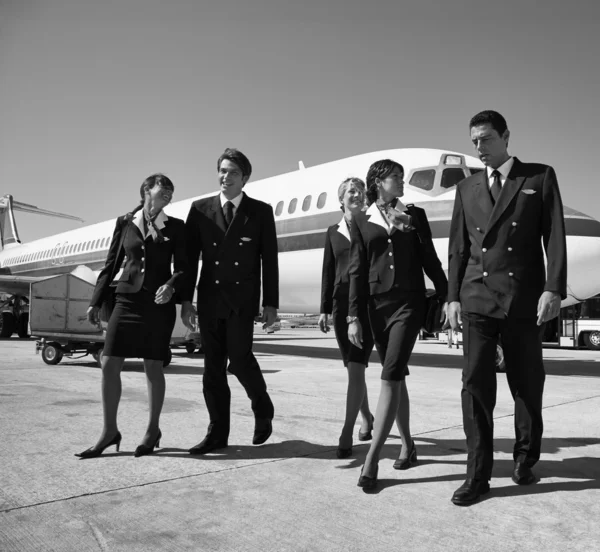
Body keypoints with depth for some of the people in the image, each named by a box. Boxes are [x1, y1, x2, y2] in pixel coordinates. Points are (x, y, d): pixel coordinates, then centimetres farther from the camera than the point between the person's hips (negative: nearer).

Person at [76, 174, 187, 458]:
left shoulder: (175, 227, 5)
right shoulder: (125, 223, 9)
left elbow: (183, 267, 1)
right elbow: (111, 265, 11)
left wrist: (171, 286, -20)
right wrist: (96, 302, 9)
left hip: (159, 304, -2)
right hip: (127, 300, 2)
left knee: (153, 368, 3)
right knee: (109, 364, -2)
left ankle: (153, 431, 18)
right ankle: (109, 431, 11)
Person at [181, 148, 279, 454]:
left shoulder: (261, 211, 3)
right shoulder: (200, 209, 7)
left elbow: (269, 260, 1)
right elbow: (190, 256, 6)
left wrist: (270, 303, -3)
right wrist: (186, 299, 0)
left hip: (242, 298, -2)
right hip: (209, 298, 3)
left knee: (239, 357, -11)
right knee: (213, 366, 5)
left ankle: (263, 409, 18)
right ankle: (217, 433, 16)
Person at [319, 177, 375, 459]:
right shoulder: (333, 232, 13)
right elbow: (328, 272, 12)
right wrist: (324, 309, 6)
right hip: (342, 303, 3)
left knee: (355, 367, -11)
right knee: (353, 368, 12)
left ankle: (346, 434, -8)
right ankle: (367, 417, 33)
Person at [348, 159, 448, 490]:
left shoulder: (414, 215, 10)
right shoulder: (362, 221, 8)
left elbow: (430, 259, 9)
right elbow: (357, 271, 4)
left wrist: (446, 297, 1)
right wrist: (354, 316, -1)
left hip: (409, 303, -1)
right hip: (378, 305, 2)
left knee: (390, 376, -13)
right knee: (396, 377, 10)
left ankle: (371, 459, -12)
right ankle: (407, 445, 25)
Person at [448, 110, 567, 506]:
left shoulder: (540, 177, 7)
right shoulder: (467, 188, 15)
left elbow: (555, 237, -1)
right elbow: (458, 248, 13)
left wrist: (553, 288, -11)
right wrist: (453, 296, 6)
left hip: (524, 300, -1)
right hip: (477, 299, 2)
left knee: (527, 386, 8)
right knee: (475, 385, -4)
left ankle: (525, 460, 29)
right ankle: (478, 475, 4)